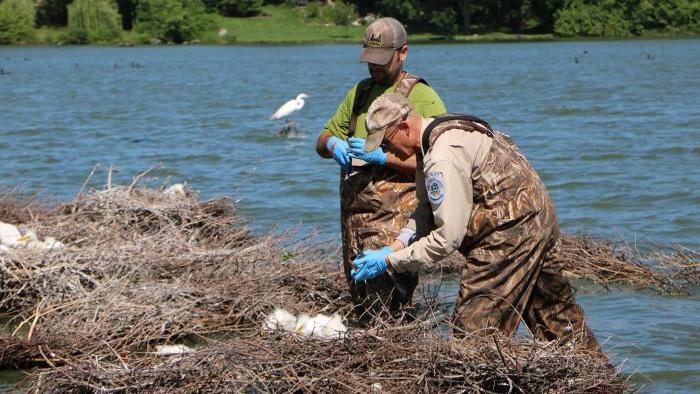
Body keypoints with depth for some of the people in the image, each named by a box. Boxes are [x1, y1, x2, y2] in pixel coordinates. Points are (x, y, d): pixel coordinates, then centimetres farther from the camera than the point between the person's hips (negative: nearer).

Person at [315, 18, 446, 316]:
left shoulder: (423, 97, -5)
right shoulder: (360, 91, 17)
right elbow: (323, 141, 22)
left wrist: (382, 156, -20)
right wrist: (332, 144, -3)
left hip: (394, 220, -7)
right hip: (353, 213, 7)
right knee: (359, 302, 9)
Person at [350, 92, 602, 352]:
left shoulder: (443, 159, -26)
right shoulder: (434, 135, 7)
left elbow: (447, 238, -26)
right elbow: (427, 210, 11)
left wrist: (389, 262, -20)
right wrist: (394, 247, -3)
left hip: (511, 229, -11)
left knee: (474, 328, -8)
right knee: (552, 311, 21)